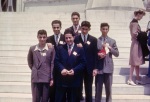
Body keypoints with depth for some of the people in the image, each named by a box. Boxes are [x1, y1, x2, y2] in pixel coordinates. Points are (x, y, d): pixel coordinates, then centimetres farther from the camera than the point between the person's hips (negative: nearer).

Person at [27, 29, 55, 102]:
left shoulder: (51, 49, -1)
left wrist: (52, 78, -5)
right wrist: (34, 69, 9)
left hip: (47, 78, -1)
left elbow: (53, 64, -2)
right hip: (36, 78, 1)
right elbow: (30, 61, 19)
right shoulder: (32, 49, 4)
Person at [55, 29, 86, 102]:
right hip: (61, 80, 1)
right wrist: (62, 69, -17)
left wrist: (74, 70, -17)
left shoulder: (80, 49, 4)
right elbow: (56, 61, 2)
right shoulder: (60, 49, 9)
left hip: (74, 80, -1)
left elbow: (82, 63, -2)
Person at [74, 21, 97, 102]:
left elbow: (95, 54, 0)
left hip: (89, 68, 0)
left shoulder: (93, 40, 4)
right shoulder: (75, 39, 2)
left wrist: (95, 68, -5)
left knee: (88, 89, 8)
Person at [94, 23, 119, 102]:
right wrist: (98, 55, -16)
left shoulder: (112, 41, 6)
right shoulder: (96, 41, 3)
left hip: (108, 67, 1)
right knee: (98, 89, 5)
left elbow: (117, 54, 2)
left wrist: (109, 48, -11)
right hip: (99, 68, -1)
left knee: (108, 89, 9)